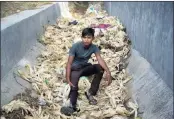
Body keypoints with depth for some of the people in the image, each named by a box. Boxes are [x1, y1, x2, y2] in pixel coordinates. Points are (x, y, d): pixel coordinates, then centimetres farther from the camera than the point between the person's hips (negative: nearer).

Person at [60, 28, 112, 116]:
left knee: (100, 67, -22)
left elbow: (100, 60, -22)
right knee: (74, 86, -28)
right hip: (75, 69, -3)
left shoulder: (94, 47, -11)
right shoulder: (75, 46, -21)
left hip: (85, 67, 4)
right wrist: (68, 79, -32)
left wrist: (108, 71, -41)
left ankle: (90, 93, -15)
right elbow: (69, 63, -22)